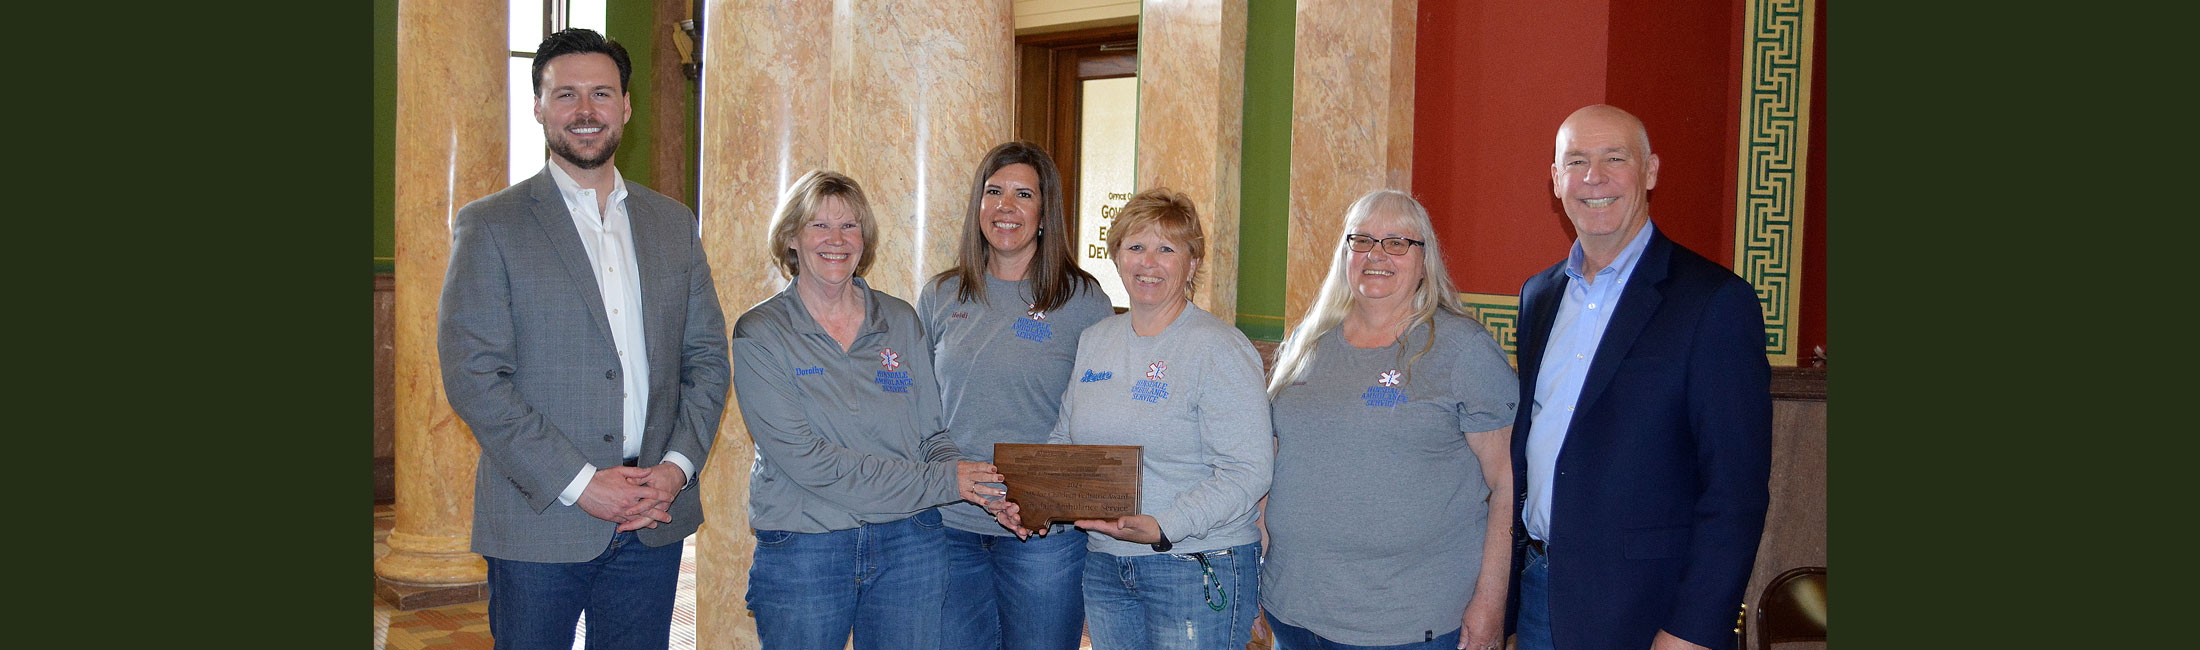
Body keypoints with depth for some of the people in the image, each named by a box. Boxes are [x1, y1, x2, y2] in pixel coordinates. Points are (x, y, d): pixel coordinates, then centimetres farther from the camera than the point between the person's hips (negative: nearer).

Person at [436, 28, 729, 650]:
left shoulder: (673, 222, 11)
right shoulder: (489, 225, -2)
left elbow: (707, 355, 11)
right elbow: (471, 376, -9)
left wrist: (678, 466, -5)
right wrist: (580, 483, -15)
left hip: (652, 524, 4)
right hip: (539, 521, -3)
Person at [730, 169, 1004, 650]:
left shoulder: (901, 322, 8)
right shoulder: (760, 333, -5)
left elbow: (931, 434, 8)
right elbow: (802, 458, -15)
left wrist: (986, 492, -14)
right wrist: (937, 482, -18)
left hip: (909, 542, 3)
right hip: (802, 550, -3)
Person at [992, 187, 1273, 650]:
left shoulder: (1219, 348, -11)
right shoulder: (1093, 342, 10)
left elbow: (1247, 472, -17)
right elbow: (1065, 440, 19)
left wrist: (1164, 527, -28)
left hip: (1198, 568, -6)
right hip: (1104, 567, 6)